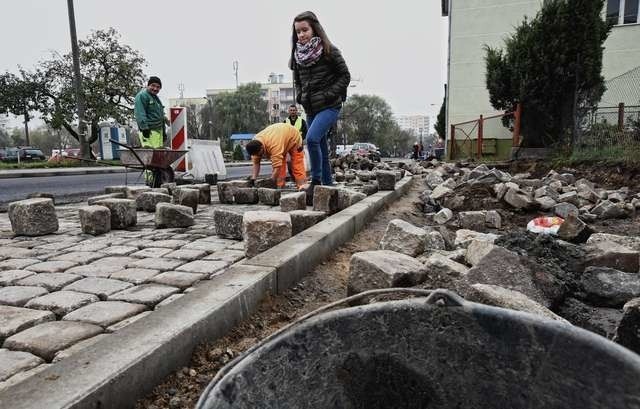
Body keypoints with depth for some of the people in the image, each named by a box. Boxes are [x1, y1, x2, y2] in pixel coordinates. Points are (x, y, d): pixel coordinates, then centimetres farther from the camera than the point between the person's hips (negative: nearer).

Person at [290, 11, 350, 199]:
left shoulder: (329, 51, -8)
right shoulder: (297, 54, 8)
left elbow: (345, 76, -4)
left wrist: (328, 95, -14)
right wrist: (299, 96, 3)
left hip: (329, 107, -6)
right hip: (310, 109, 6)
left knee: (312, 138, -25)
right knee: (321, 148, 9)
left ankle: (316, 180, -11)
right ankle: (328, 185, 19)